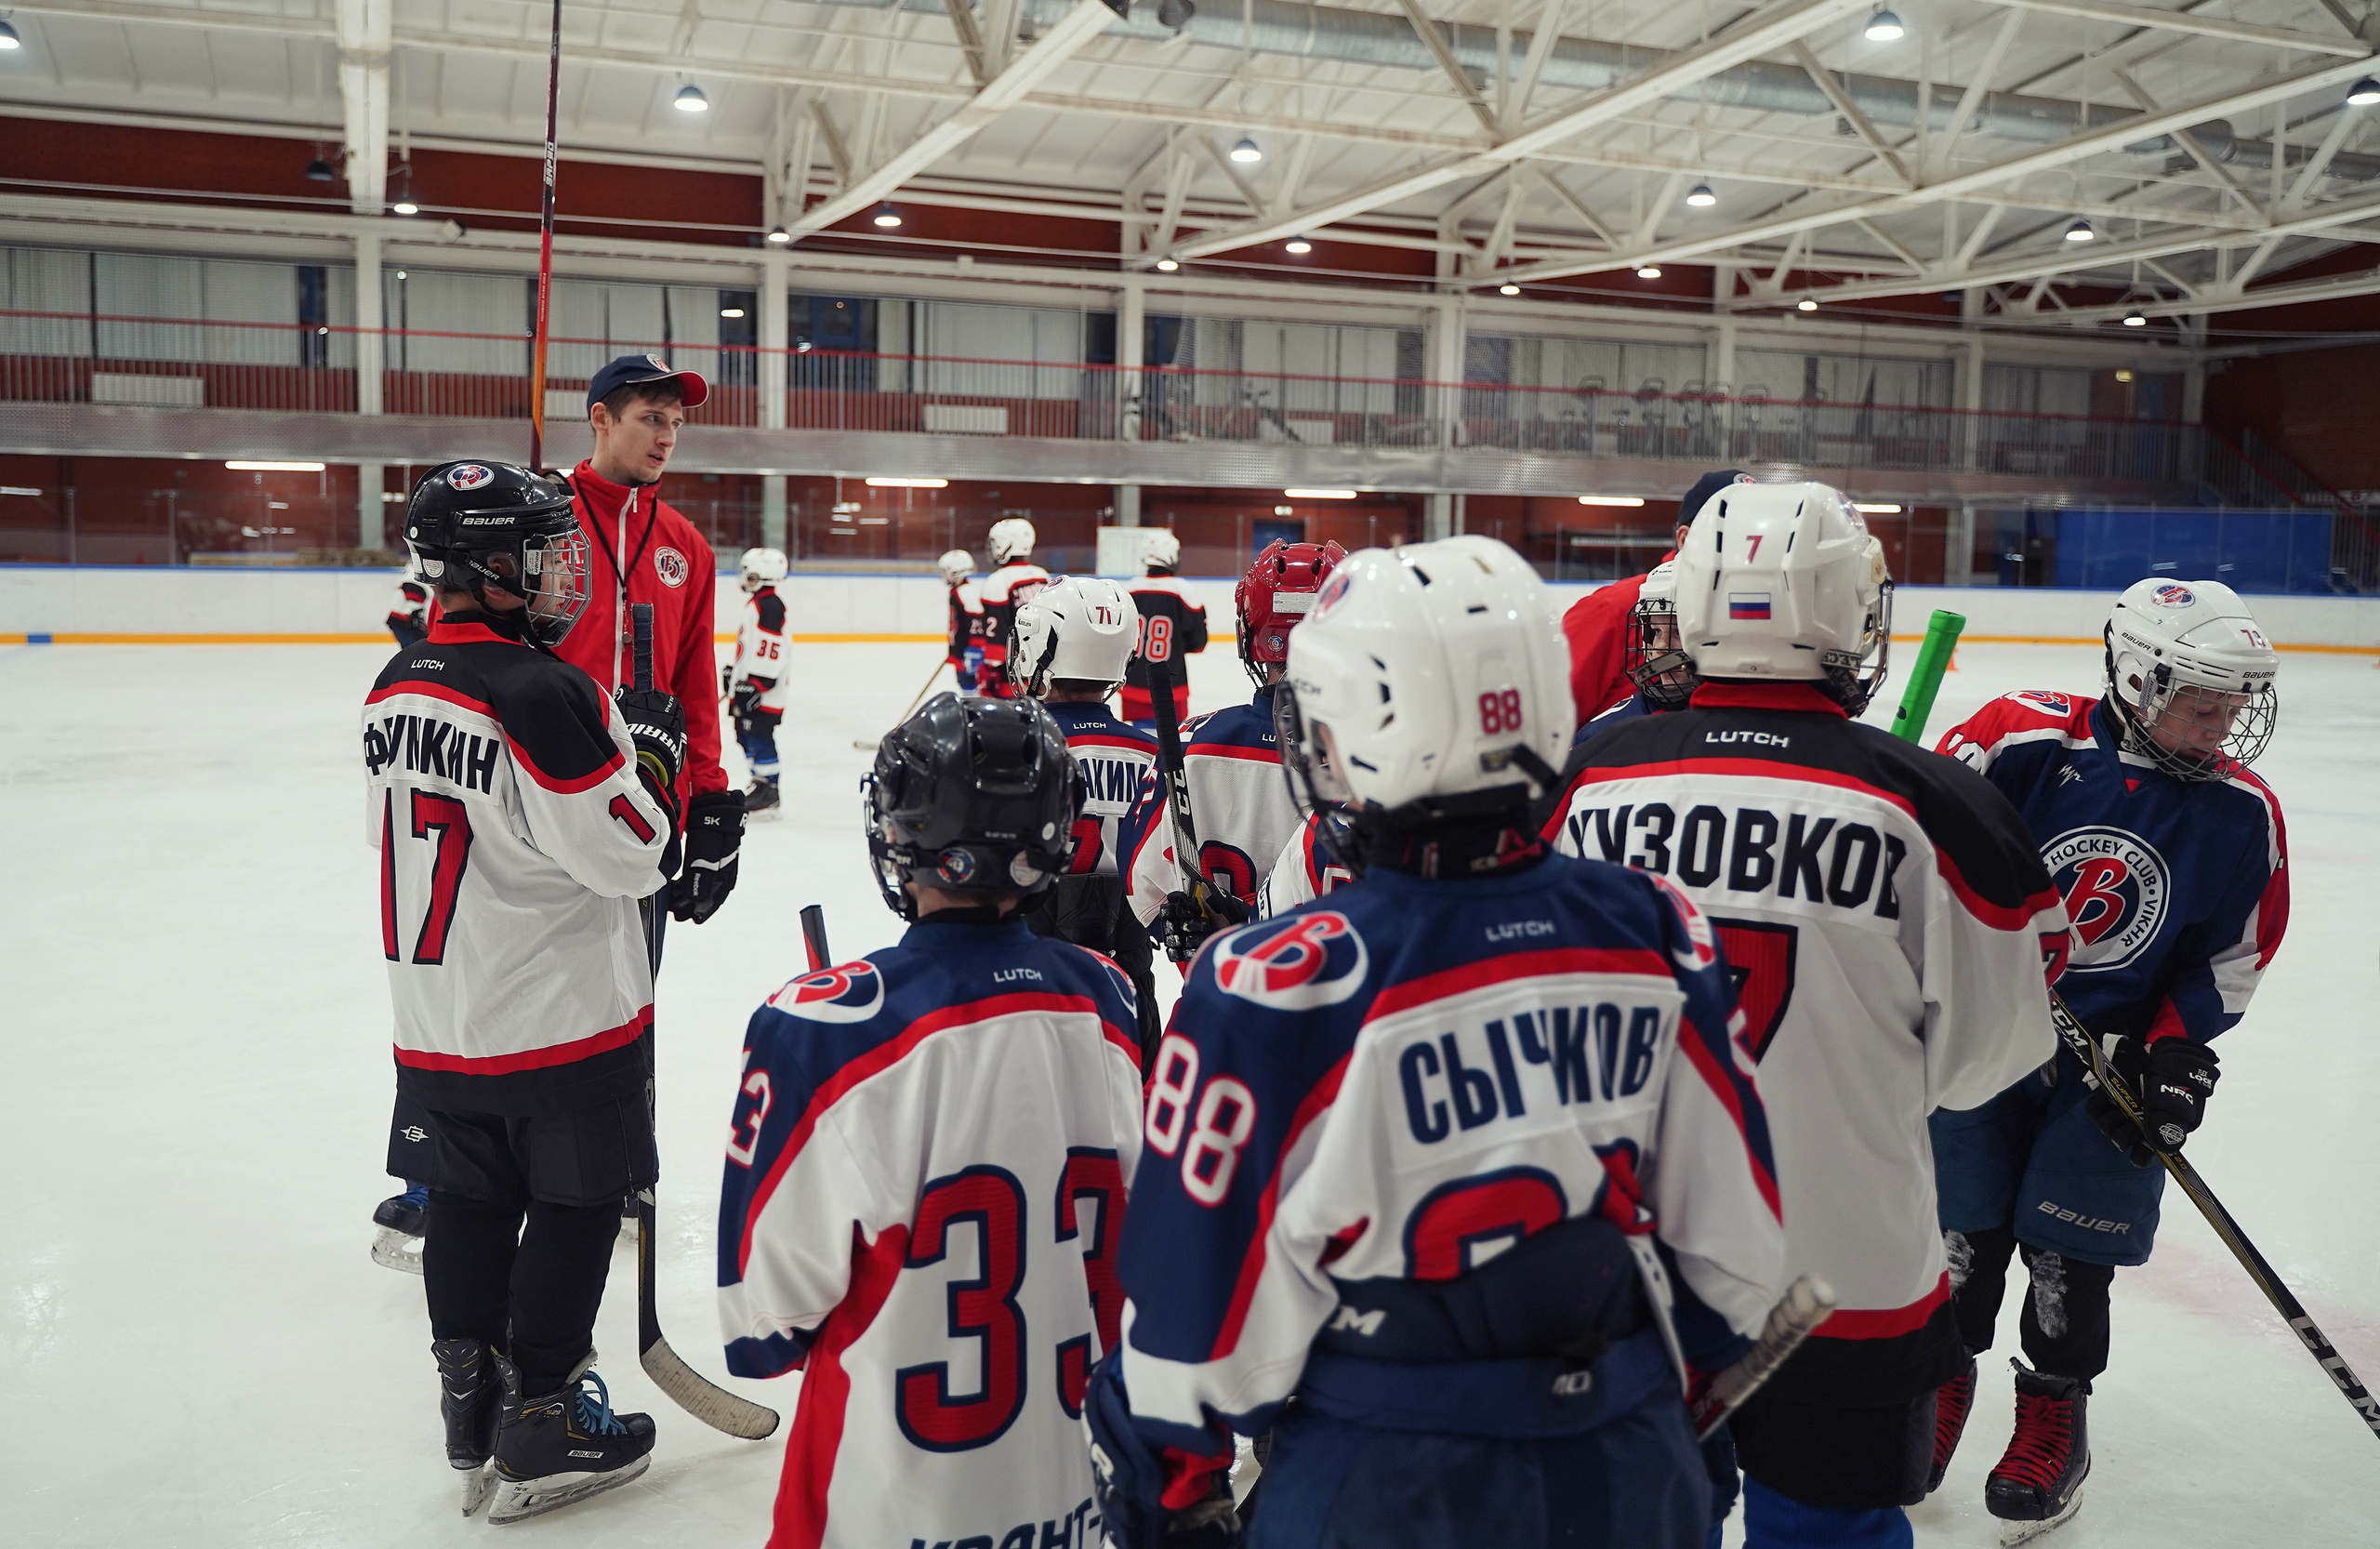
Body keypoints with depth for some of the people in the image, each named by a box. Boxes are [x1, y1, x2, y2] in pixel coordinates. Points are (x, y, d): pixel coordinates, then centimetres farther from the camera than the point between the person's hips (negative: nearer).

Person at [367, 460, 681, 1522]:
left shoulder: (395, 687, 5)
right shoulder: (542, 695, -23)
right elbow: (631, 855, -20)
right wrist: (652, 747, -5)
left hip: (434, 1021, 8)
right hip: (560, 1017, -7)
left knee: (471, 1202, 18)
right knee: (573, 1209, 8)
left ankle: (470, 1408, 29)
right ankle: (544, 1426, 18)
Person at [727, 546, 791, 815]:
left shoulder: (769, 606, -18)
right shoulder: (756, 602, 16)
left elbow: (769, 650, -24)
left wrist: (755, 685, -25)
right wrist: (733, 670, 29)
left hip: (764, 688, -11)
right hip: (747, 683, 11)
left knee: (759, 735, -8)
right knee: (745, 733, 14)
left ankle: (768, 789, -3)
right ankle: (760, 783, 21)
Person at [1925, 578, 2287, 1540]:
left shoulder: (2243, 815, -7)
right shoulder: (2026, 740, -18)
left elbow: (2231, 960, 1)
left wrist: (2174, 1051, -8)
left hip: (2117, 1052, 1)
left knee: (2071, 1243, 4)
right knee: (1961, 1220, 7)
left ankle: (2055, 1410, 26)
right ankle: (1940, 1376, 31)